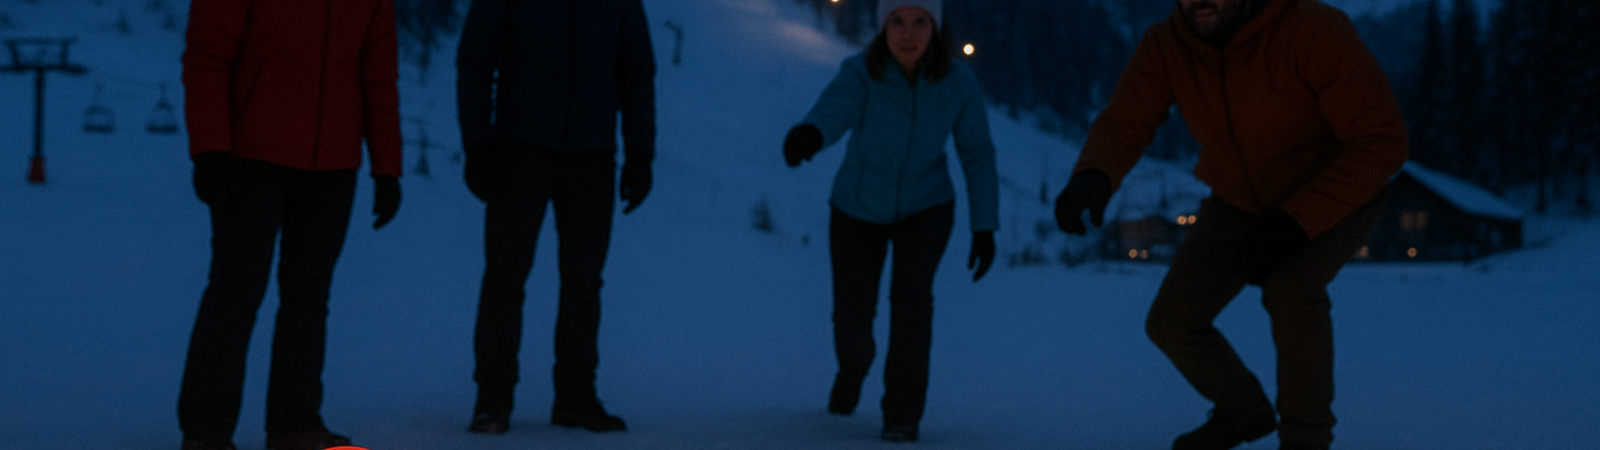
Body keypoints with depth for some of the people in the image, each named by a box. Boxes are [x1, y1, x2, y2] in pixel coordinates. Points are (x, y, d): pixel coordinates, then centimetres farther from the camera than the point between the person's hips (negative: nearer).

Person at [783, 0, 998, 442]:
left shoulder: (959, 81, -21)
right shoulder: (860, 73, -28)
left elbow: (978, 155, -10)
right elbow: (834, 109, -49)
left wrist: (985, 227, -15)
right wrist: (808, 134, -72)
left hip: (924, 208, 0)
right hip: (859, 209, 0)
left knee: (911, 297, -24)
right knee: (852, 318, 7)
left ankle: (902, 415, -11)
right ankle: (854, 365, 44)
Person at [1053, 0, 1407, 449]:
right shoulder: (1164, 45, -22)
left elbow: (1382, 143, -32)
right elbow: (1121, 128, -30)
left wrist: (1294, 223, -39)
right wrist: (1090, 181, -54)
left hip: (1337, 196, -4)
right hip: (1246, 199, 5)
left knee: (1288, 289, -33)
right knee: (1172, 322, -4)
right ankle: (1245, 412, 24)